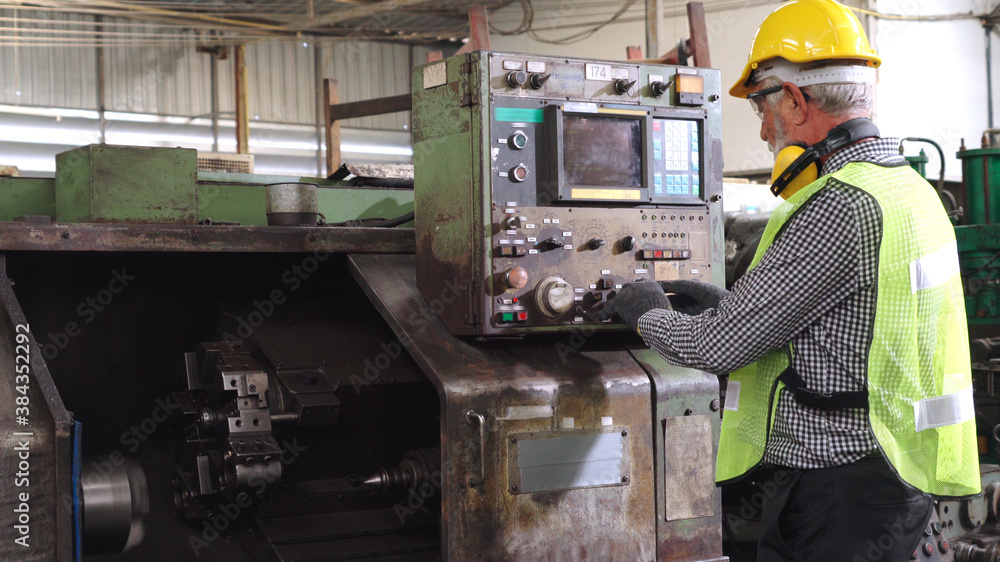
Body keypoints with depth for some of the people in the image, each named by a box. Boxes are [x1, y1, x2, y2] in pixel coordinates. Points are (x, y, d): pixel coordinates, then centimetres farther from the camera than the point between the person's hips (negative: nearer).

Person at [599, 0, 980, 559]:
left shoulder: (843, 207, -21)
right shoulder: (908, 187, 11)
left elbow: (719, 345, -18)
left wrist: (647, 313, 2)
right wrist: (729, 303, 20)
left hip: (837, 492, -10)